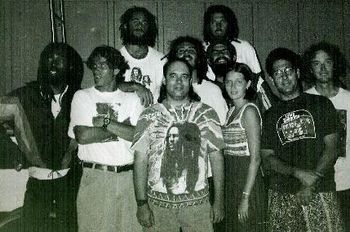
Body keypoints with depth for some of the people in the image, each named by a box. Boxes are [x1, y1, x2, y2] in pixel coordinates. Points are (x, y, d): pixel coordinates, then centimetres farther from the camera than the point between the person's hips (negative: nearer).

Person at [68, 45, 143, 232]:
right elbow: (82, 136, -9)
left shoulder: (132, 99, 8)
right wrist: (121, 127, -6)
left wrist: (106, 122, -10)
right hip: (94, 176, -1)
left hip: (128, 176, 1)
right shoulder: (82, 96, 5)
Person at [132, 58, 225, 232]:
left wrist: (219, 201, 0)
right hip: (158, 203, 0)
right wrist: (141, 204, -6)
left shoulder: (206, 114, 2)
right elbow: (140, 160, -1)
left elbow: (216, 157, 3)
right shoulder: (149, 116, 0)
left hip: (198, 203, 1)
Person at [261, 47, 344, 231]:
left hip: (320, 192, -1)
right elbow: (267, 159, 6)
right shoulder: (270, 115, 12)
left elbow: (331, 148, 1)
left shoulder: (321, 104, 8)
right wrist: (298, 173, -11)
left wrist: (312, 182, -11)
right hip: (281, 195, 1)